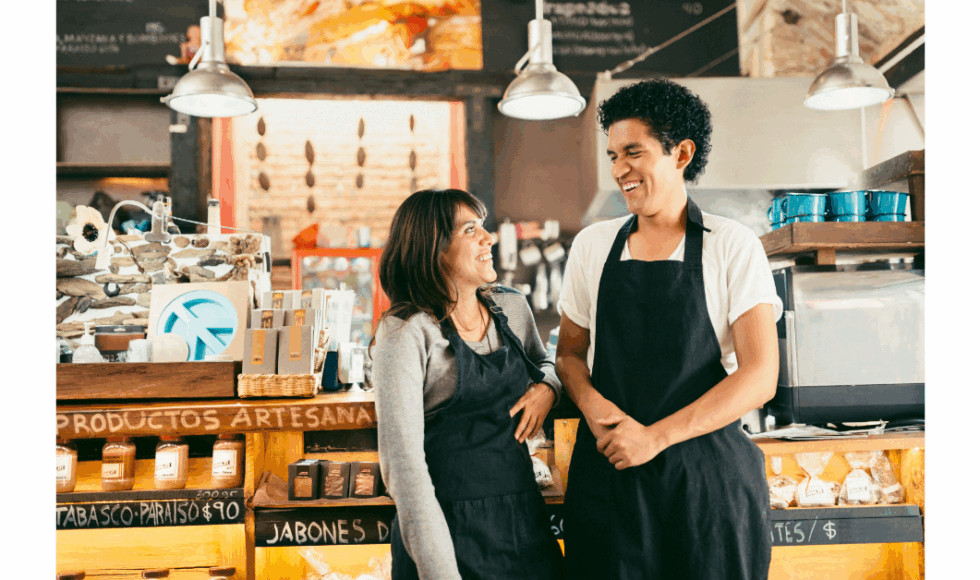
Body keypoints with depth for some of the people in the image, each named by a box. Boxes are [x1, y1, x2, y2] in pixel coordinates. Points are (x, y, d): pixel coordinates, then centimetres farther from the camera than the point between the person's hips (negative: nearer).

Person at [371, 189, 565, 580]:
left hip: (522, 519, 6)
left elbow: (543, 363, 25)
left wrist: (547, 388, 0)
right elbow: (403, 462, -18)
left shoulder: (511, 307, 4)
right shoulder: (406, 332, -13)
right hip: (450, 528, -5)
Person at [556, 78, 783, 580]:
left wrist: (655, 436, -15)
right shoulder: (591, 245, 7)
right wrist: (593, 405, -9)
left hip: (707, 473, -2)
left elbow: (760, 377, -9)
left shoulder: (733, 247, -4)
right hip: (607, 469, 3)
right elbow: (570, 353, 13)